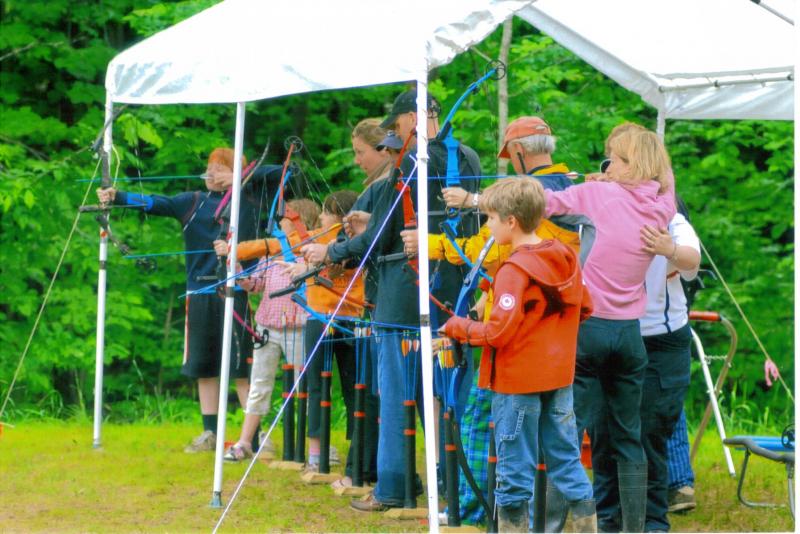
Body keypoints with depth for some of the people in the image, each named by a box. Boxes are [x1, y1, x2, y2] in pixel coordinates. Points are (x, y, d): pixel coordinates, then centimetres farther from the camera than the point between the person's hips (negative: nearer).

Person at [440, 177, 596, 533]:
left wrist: (457, 327, -7)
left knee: (514, 467, 2)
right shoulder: (566, 258, 4)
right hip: (559, 377, 7)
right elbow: (584, 308, 14)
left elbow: (498, 332, -21)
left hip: (517, 382, -7)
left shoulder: (514, 271, -19)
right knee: (567, 459, 13)